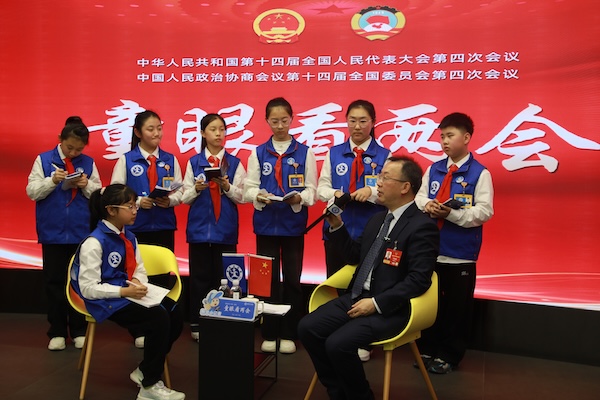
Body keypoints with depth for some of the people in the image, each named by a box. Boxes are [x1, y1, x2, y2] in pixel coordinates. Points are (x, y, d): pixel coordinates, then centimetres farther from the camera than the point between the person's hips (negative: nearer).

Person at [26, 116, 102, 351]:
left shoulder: (88, 163, 4)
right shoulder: (44, 160, 2)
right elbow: (32, 191, -1)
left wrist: (86, 186, -15)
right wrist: (52, 181, -16)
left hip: (81, 233, 1)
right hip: (53, 232, 0)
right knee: (54, 282, 6)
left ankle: (79, 331, 18)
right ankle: (57, 332, 16)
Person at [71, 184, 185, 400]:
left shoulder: (129, 237, 10)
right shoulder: (94, 242, -15)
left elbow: (139, 270, 17)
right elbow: (88, 288, -16)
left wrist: (139, 284, -7)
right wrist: (125, 291, -25)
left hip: (128, 294, 8)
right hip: (107, 302, -8)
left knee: (175, 312, -11)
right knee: (159, 318, -26)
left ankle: (145, 371, 7)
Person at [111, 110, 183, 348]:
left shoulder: (170, 160, 7)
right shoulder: (126, 160, 1)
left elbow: (180, 191, 5)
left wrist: (169, 200, -15)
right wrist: (137, 201, -16)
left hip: (164, 226, 2)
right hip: (136, 226, -1)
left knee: (162, 275, 5)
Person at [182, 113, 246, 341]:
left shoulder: (235, 163, 5)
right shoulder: (194, 162, 7)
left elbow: (241, 197, 1)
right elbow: (185, 197, 4)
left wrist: (227, 187, -16)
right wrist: (196, 189, -15)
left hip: (226, 229, 0)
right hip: (199, 228, 1)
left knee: (224, 277, 2)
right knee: (199, 277, 6)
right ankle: (197, 325, 17)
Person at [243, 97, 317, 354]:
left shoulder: (304, 153, 3)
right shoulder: (258, 153, 7)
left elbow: (311, 190, -1)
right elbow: (249, 188, 2)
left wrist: (299, 198, -21)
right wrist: (259, 196, -19)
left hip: (293, 224, -1)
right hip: (266, 223, 1)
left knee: (292, 279, 5)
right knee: (267, 279, 5)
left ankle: (288, 334, 16)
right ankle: (269, 334, 17)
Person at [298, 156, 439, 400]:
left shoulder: (422, 227, -12)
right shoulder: (377, 219, 15)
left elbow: (418, 280, -18)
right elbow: (355, 256, 23)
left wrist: (376, 303, -21)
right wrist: (337, 226, 9)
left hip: (389, 308, -8)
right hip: (357, 297, 8)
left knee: (338, 343, -25)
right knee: (307, 327, -7)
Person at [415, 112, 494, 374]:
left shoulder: (480, 173, -7)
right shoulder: (434, 169, 7)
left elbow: (485, 211, -13)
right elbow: (419, 197, 9)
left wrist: (451, 213, -22)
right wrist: (427, 205, -14)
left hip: (461, 254, -4)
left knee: (457, 307, 7)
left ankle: (448, 356, 23)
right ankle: (427, 349, 30)